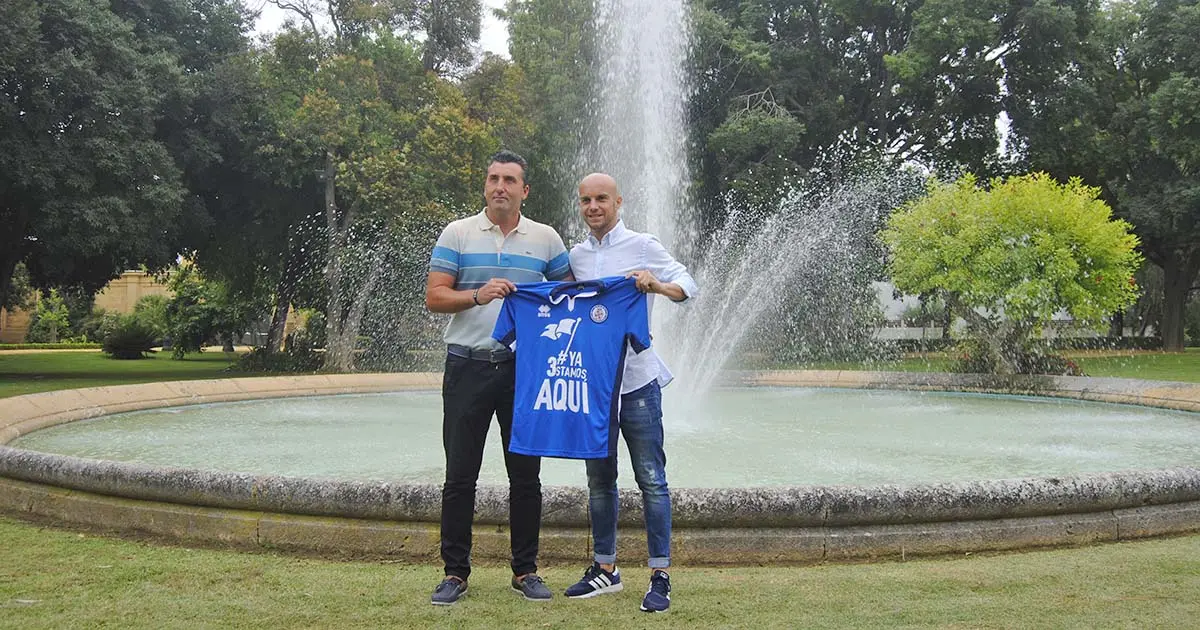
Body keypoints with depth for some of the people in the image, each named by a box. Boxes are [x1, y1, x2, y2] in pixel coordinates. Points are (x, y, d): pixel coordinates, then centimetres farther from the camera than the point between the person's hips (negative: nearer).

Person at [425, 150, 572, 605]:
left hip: (525, 367, 1)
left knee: (525, 474, 6)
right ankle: (455, 572, 12)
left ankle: (525, 571, 18)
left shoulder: (546, 239, 8)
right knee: (460, 474, 2)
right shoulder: (457, 234, 4)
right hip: (468, 366, -1)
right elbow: (434, 297, -2)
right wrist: (478, 296, -18)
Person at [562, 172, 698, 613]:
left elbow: (688, 286, -9)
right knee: (599, 478, 12)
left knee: (651, 479, -4)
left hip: (636, 378, -5)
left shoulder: (642, 246, -1)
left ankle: (660, 576, 1)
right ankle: (605, 569, 23)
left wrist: (656, 285, -27)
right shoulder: (576, 255, 13)